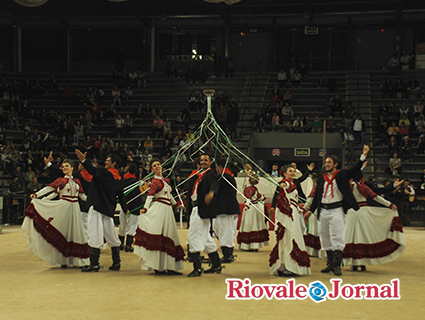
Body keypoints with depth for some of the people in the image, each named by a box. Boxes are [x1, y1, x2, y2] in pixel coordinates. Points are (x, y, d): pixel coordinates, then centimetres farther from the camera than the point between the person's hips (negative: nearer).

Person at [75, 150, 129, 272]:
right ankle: (116, 263, 15)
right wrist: (125, 209, 32)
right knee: (111, 236, 13)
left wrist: (83, 160, -35)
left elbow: (93, 171, -26)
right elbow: (121, 196, 19)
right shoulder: (118, 179, 13)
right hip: (109, 209, 7)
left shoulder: (105, 173, -7)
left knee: (95, 235, -7)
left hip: (97, 207, -7)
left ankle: (94, 264, -10)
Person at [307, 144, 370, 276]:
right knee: (326, 238, 8)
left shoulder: (342, 175, 1)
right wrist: (311, 210, 16)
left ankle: (337, 265, -11)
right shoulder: (322, 179, 14)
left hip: (336, 210, -5)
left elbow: (355, 170, -12)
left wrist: (363, 156, -23)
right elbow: (317, 196, 18)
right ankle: (330, 264, 17)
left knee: (337, 237, -12)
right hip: (323, 211, 5)